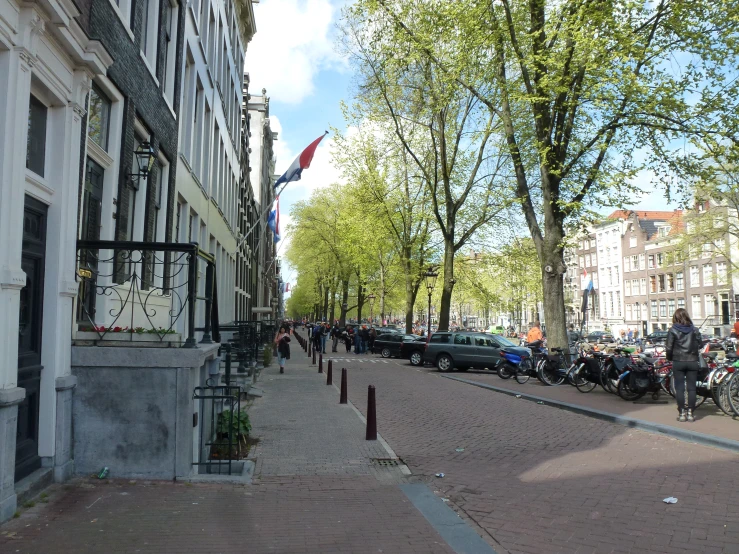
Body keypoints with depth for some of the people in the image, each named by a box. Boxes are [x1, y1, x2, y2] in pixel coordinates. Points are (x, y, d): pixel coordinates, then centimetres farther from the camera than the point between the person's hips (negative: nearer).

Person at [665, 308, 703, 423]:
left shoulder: (673, 330, -5)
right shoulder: (694, 329, 2)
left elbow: (669, 348, -6)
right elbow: (699, 344, 2)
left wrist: (669, 358, 10)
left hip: (678, 362, -2)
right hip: (692, 361, 2)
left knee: (679, 388, 3)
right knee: (691, 388, 6)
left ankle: (681, 413, 4)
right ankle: (690, 413, 7)